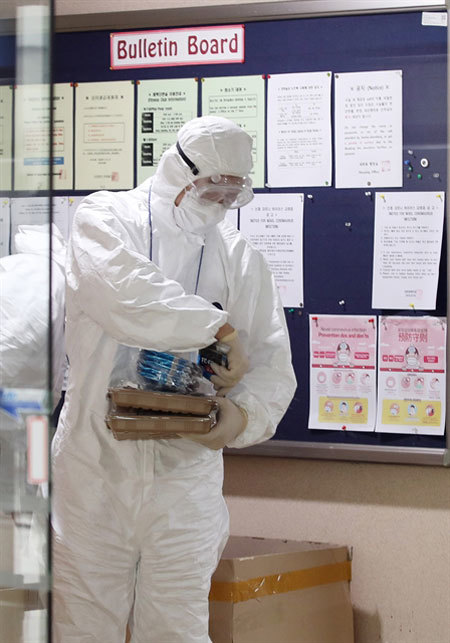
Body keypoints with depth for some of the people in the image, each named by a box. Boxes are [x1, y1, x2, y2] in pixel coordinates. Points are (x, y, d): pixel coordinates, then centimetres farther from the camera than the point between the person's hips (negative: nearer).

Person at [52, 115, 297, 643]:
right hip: (95, 466, -2)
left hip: (186, 475, 2)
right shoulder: (104, 218, 2)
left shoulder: (240, 257, 11)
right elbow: (119, 290, -20)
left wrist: (244, 415, -14)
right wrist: (219, 328, -15)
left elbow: (273, 365, 8)